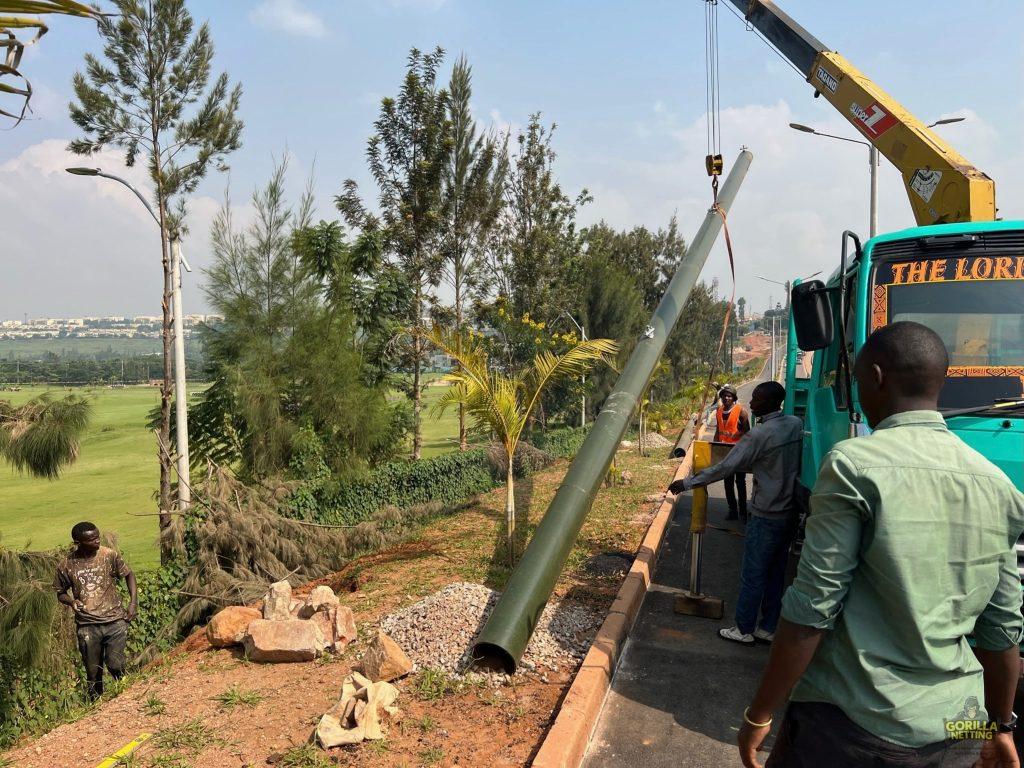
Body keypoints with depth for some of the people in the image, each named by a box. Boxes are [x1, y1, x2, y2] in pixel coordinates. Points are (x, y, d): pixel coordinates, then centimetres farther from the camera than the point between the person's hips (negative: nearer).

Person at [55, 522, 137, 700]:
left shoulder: (109, 555, -5)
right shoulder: (67, 565, -3)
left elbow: (129, 575, 8)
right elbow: (61, 592, 12)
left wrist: (133, 602, -2)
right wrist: (71, 601, -10)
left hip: (115, 621, -1)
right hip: (87, 626, 1)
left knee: (115, 666, -5)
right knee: (93, 672, 9)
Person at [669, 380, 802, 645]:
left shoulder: (760, 434, -20)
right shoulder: (796, 425, 1)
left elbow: (725, 468, -18)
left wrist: (687, 483, -11)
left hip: (766, 516, -7)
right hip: (790, 511, 7)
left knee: (753, 574, 5)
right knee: (776, 573, 15)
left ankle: (744, 630, 16)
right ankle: (768, 628, 24)